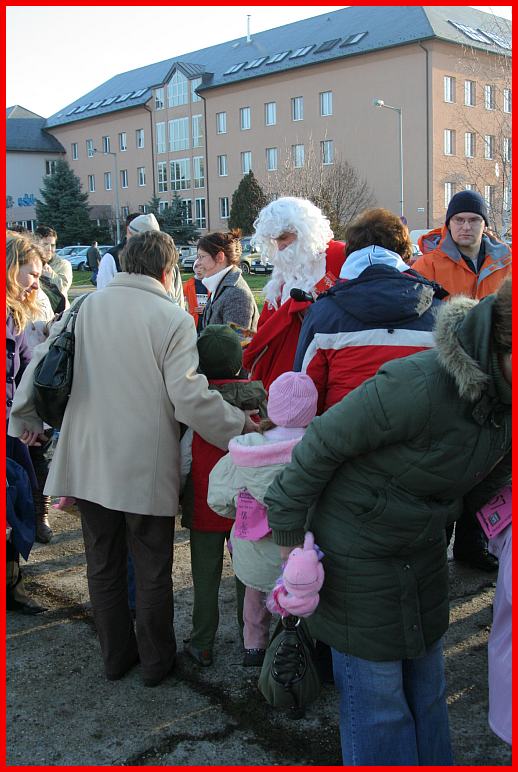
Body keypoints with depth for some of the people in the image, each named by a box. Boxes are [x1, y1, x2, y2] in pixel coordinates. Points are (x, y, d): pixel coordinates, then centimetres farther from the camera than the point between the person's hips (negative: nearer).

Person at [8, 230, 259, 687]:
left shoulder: (84, 307, 1)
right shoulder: (173, 318, -13)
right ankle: (156, 661, 28)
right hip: (147, 468, -4)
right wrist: (243, 426, -8)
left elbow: (41, 365, 6)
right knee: (153, 571, 13)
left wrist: (25, 420, 21)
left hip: (88, 461, 4)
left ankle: (116, 656, 33)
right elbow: (191, 399, -20)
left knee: (103, 566, 18)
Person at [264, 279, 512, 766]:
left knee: (426, 684, 21)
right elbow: (322, 444, -22)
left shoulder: (499, 398, -8)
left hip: (424, 552, 7)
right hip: (358, 557, -7)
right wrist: (288, 533, -14)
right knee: (376, 697, 7)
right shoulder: (418, 385, -32)